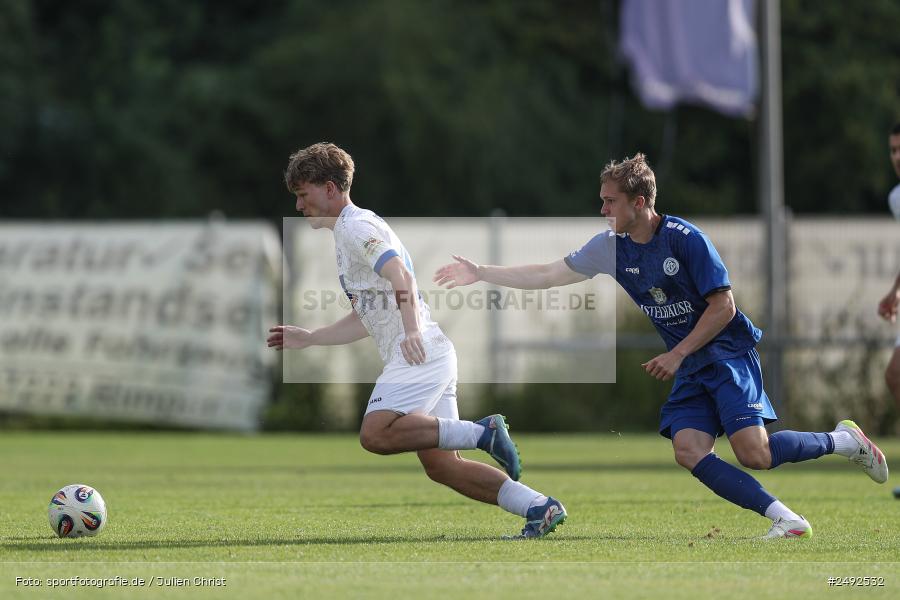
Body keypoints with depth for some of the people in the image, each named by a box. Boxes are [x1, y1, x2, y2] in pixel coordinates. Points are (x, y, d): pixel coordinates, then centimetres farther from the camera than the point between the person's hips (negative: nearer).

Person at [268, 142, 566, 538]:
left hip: (419, 352, -10)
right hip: (424, 355, 10)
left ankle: (482, 432, -22)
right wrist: (307, 339, 33)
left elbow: (401, 276, -23)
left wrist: (411, 330, -38)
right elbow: (364, 318, 33)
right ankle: (540, 508, 0)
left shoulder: (357, 226, -5)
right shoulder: (346, 235, 26)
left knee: (375, 435, -25)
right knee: (440, 465, 3)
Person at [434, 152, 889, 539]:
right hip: (688, 369, 7)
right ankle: (784, 519, -15)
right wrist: (479, 274, 9)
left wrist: (677, 355, -15)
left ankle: (844, 439, 5)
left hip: (728, 353, -7)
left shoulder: (685, 238, -16)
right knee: (688, 452, -17)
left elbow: (723, 306, -14)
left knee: (754, 453, -21)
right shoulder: (611, 248, 4)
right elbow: (548, 275, 12)